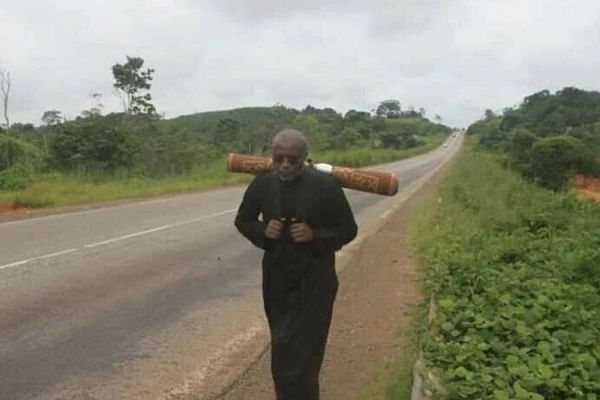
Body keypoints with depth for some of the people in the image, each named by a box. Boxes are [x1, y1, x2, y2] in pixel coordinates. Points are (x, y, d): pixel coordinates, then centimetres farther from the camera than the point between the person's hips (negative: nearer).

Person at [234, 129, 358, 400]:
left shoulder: (325, 186, -15)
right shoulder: (262, 184, -7)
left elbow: (348, 230, -6)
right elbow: (242, 221, 8)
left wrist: (315, 235, -23)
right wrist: (263, 230, -14)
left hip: (315, 281, -4)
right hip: (277, 279, 4)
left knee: (303, 353, -6)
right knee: (282, 350, 18)